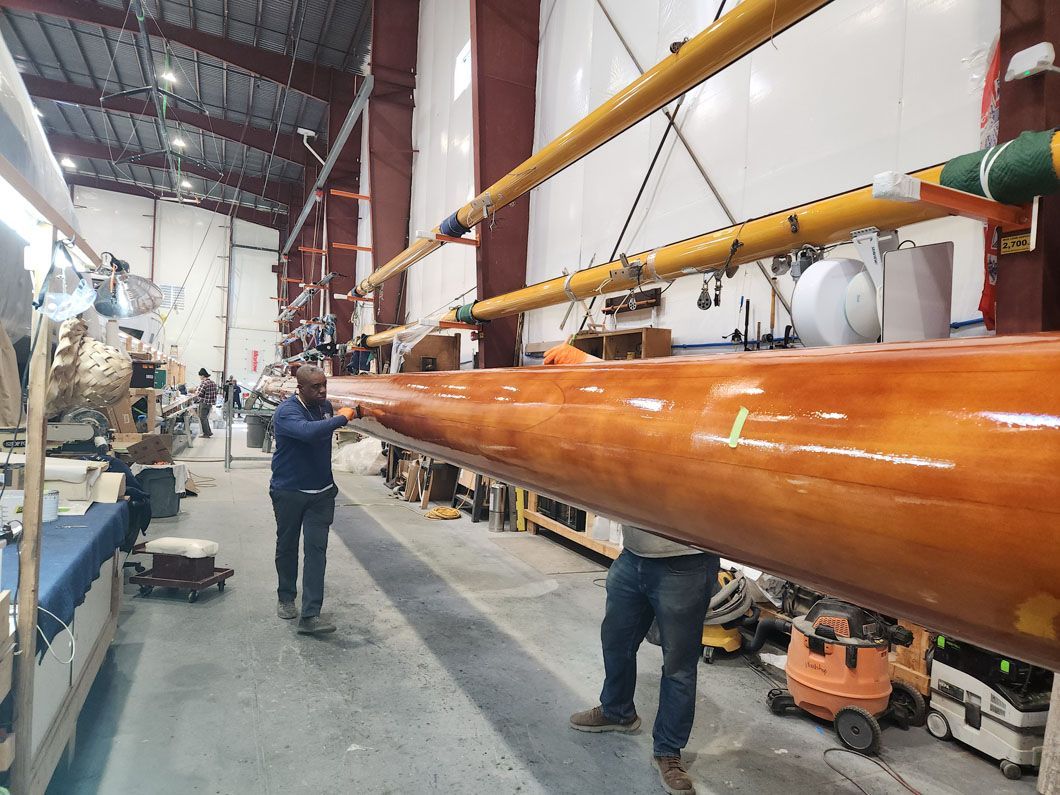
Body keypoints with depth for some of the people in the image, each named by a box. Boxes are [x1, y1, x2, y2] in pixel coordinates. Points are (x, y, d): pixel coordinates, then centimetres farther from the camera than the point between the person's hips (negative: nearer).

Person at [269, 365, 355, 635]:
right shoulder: (286, 412, -18)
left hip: (321, 492, 4)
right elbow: (309, 431, -39)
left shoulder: (325, 406, 2)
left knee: (316, 549, -4)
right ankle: (286, 598, 37)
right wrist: (341, 418, -31)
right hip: (289, 492, -4)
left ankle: (309, 615, -5)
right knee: (287, 547, 14)